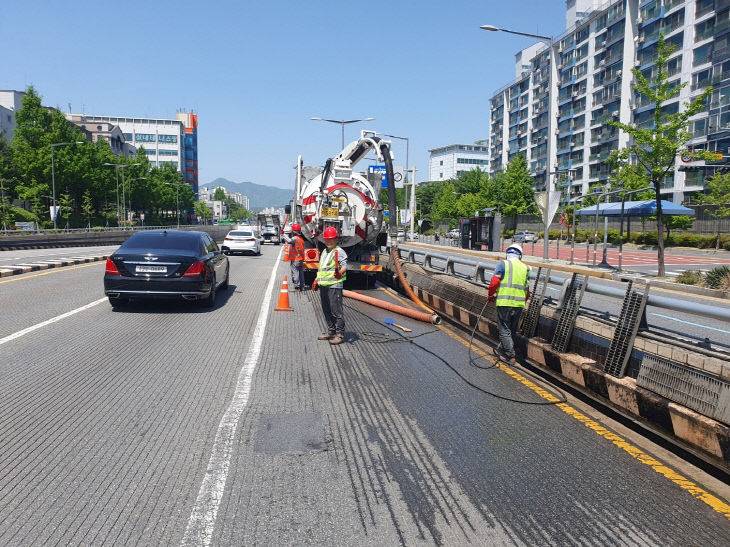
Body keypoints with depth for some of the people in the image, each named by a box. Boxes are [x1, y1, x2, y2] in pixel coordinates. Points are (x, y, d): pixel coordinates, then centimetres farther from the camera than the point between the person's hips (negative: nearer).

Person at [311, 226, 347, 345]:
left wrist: (340, 273, -38)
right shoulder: (324, 252, 21)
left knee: (336, 311, -7)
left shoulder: (339, 251, -6)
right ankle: (331, 332, 26)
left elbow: (345, 265, -19)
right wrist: (317, 280, 25)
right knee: (327, 310, 15)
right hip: (323, 286, 9)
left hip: (334, 285, -9)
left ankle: (340, 334, -1)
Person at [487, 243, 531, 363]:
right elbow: (527, 289, 16)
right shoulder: (525, 268, 12)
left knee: (504, 330, 3)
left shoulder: (503, 264, -2)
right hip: (519, 304, 5)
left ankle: (510, 356, 1)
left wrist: (490, 295, 6)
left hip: (504, 302, -5)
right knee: (512, 330, 16)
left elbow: (494, 282, -10)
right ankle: (501, 350, 28)